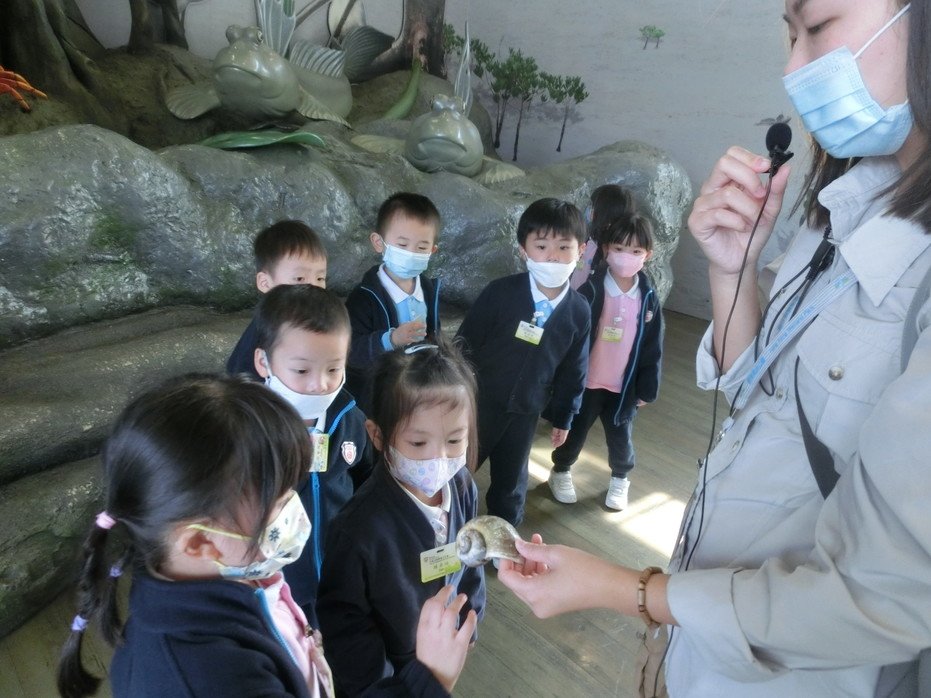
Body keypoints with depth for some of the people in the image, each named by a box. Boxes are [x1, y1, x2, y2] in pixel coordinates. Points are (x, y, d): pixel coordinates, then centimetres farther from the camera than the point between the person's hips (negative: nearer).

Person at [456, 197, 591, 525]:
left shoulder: (579, 312, -7)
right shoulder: (500, 292, -16)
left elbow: (573, 370, 3)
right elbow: (465, 344, -9)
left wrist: (563, 417, 9)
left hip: (525, 412, 2)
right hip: (479, 400, -2)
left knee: (511, 479, 20)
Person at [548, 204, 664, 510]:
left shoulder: (649, 298, -5)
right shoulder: (590, 291, -15)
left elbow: (652, 347, 1)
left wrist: (647, 388, 2)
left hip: (624, 385, 2)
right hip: (585, 380, -2)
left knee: (621, 437, 17)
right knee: (575, 431, 15)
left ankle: (620, 478, 43)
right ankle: (561, 472, 39)